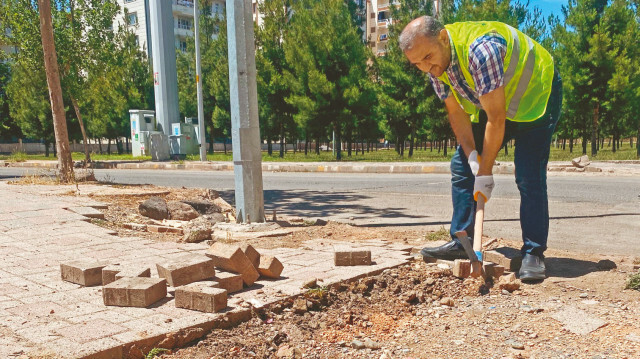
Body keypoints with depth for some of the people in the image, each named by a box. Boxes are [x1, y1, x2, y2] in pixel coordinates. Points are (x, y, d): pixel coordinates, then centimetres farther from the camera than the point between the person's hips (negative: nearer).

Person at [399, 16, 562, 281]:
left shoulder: (480, 50, -38)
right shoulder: (434, 63, -14)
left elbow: (496, 119, -34)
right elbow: (457, 114, -8)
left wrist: (485, 173, -28)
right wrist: (472, 157, -19)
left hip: (534, 94, -7)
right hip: (489, 103, 7)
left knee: (529, 177, -18)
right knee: (461, 166, 0)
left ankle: (533, 253, -8)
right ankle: (461, 242, 6)